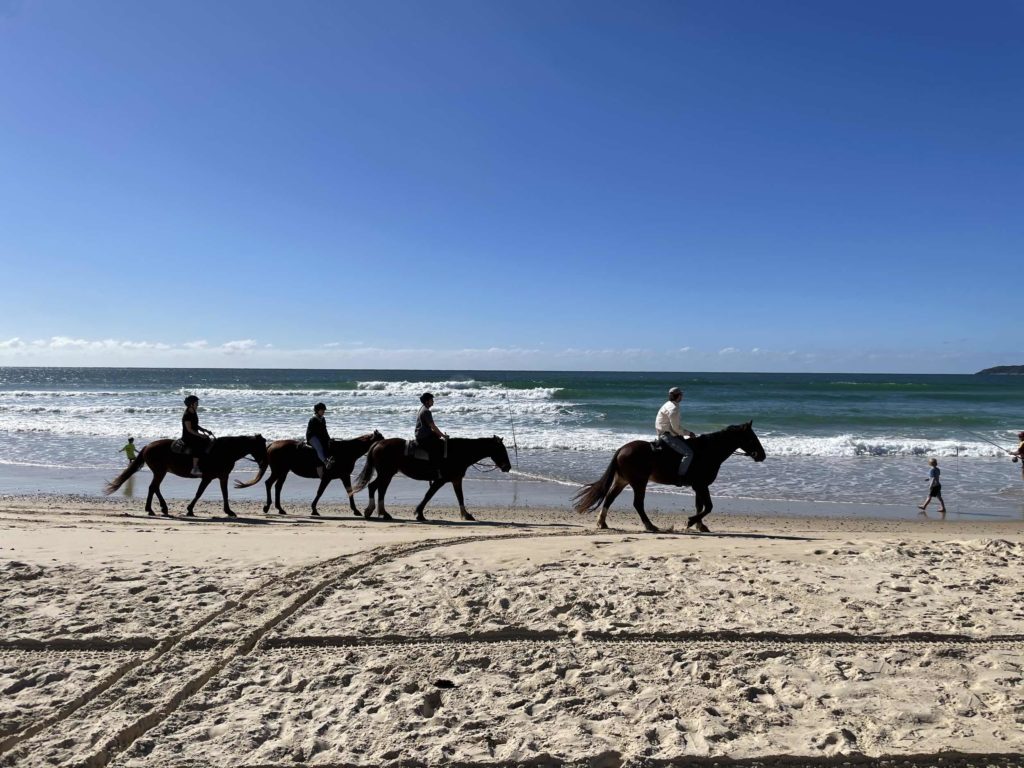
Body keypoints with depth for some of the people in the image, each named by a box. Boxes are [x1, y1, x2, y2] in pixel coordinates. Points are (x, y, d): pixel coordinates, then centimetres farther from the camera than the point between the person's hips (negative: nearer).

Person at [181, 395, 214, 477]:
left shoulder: (194, 413, 12)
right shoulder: (187, 416, -17)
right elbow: (189, 429, -21)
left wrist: (205, 430, 8)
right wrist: (200, 435, -24)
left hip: (195, 436, 10)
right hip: (188, 437, -10)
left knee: (210, 442, 4)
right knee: (198, 446, -32)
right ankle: (195, 469, -31)